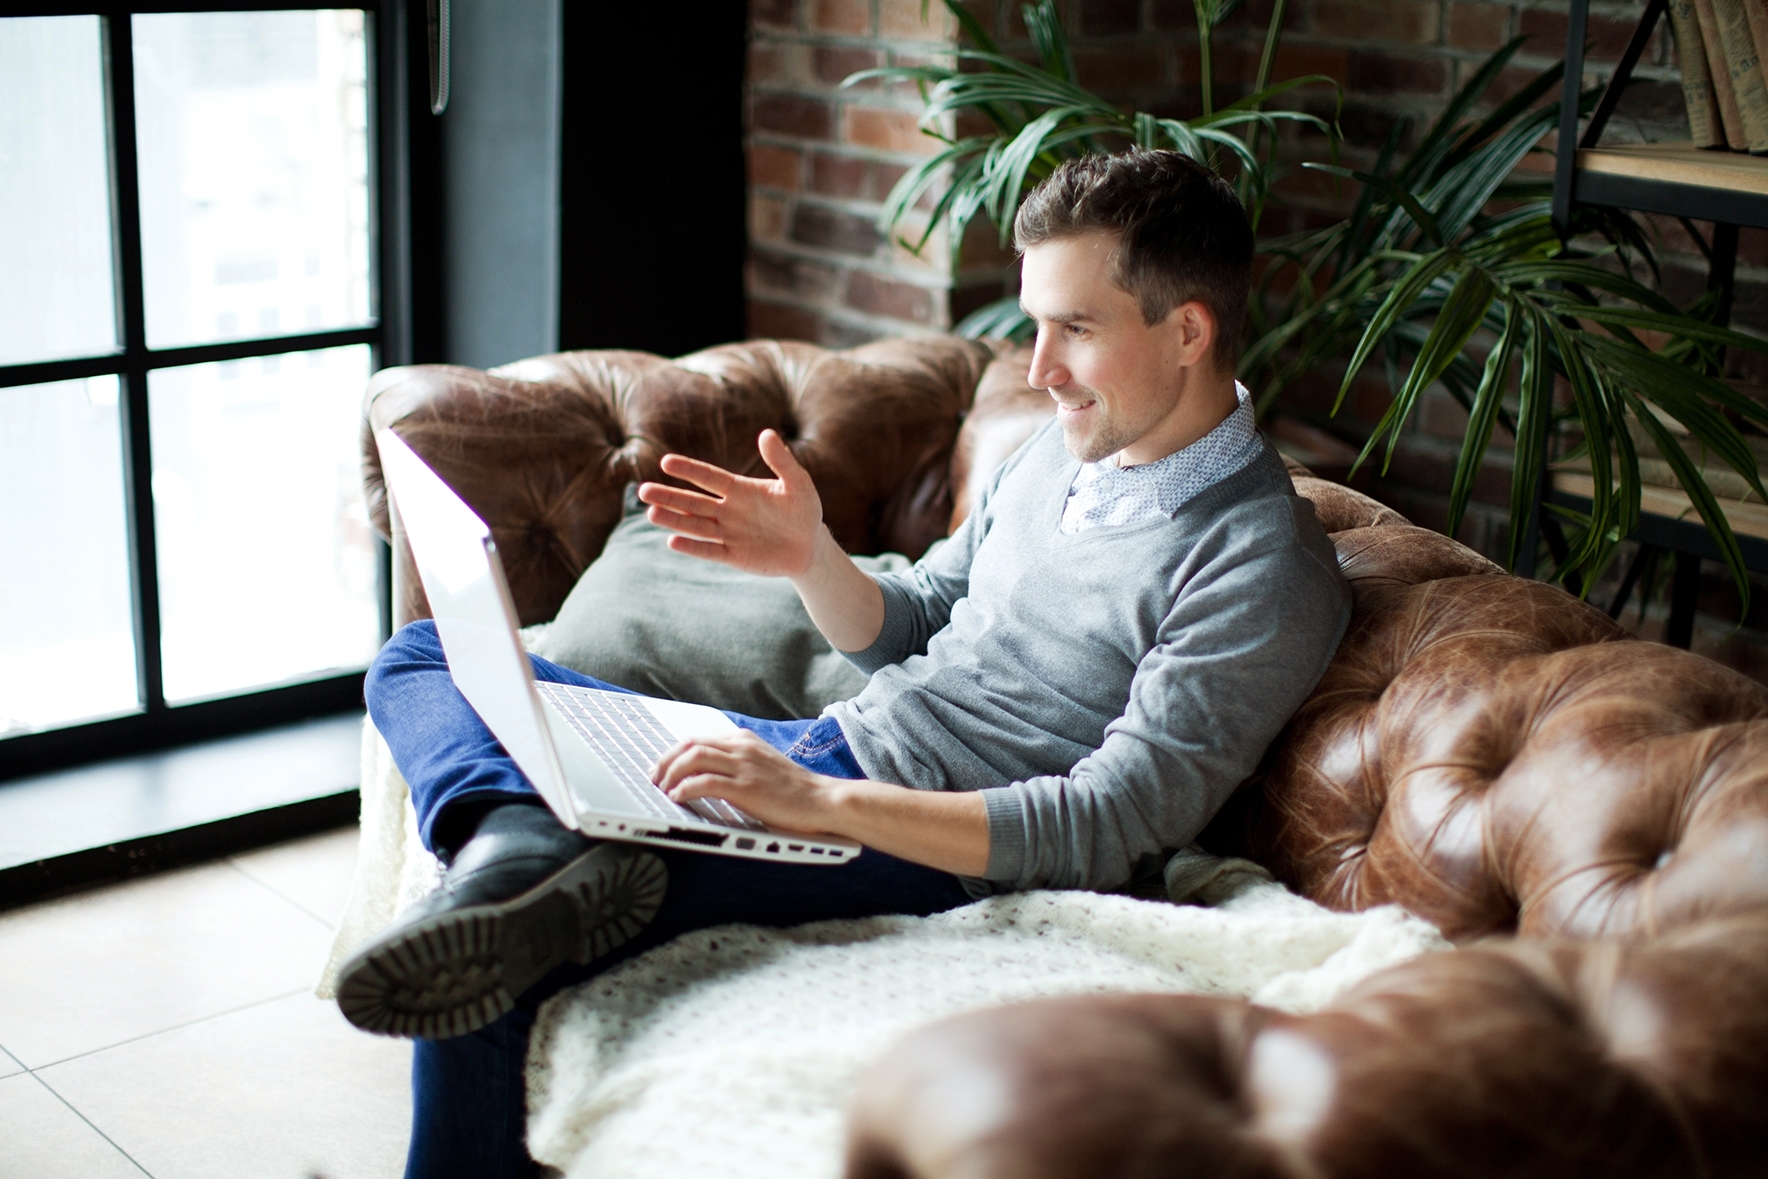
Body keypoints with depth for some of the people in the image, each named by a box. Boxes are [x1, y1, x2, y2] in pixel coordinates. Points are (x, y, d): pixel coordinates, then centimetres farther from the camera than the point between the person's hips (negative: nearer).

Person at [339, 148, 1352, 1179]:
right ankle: (519, 840, -27)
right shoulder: (1068, 450, 13)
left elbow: (1112, 827, -22)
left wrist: (822, 803, -30)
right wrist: (811, 559, -3)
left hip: (921, 850, -10)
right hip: (819, 750, 10)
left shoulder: (1263, 570, -15)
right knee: (424, 659, -2)